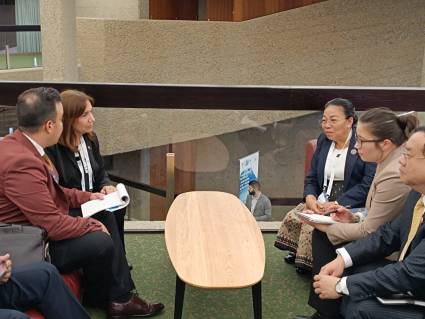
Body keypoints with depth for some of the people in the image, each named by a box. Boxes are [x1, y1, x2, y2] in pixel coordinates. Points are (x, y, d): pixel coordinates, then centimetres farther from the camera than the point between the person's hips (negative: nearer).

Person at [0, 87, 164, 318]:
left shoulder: (20, 143, 1)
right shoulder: (21, 163, -31)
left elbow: (51, 191, 14)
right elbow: (53, 225, -29)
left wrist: (87, 197, 7)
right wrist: (92, 226, -13)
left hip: (40, 226, 11)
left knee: (106, 217, 7)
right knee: (101, 243, -18)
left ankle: (121, 297, 9)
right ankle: (97, 300, 15)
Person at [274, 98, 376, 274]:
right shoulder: (324, 140, 11)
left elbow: (368, 184, -17)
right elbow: (311, 177, 13)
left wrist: (337, 204, -21)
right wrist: (310, 198, -8)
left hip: (349, 206, -7)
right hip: (321, 201, 7)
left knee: (312, 225, -25)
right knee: (292, 218, -13)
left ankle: (310, 264, -1)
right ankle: (298, 254, 8)